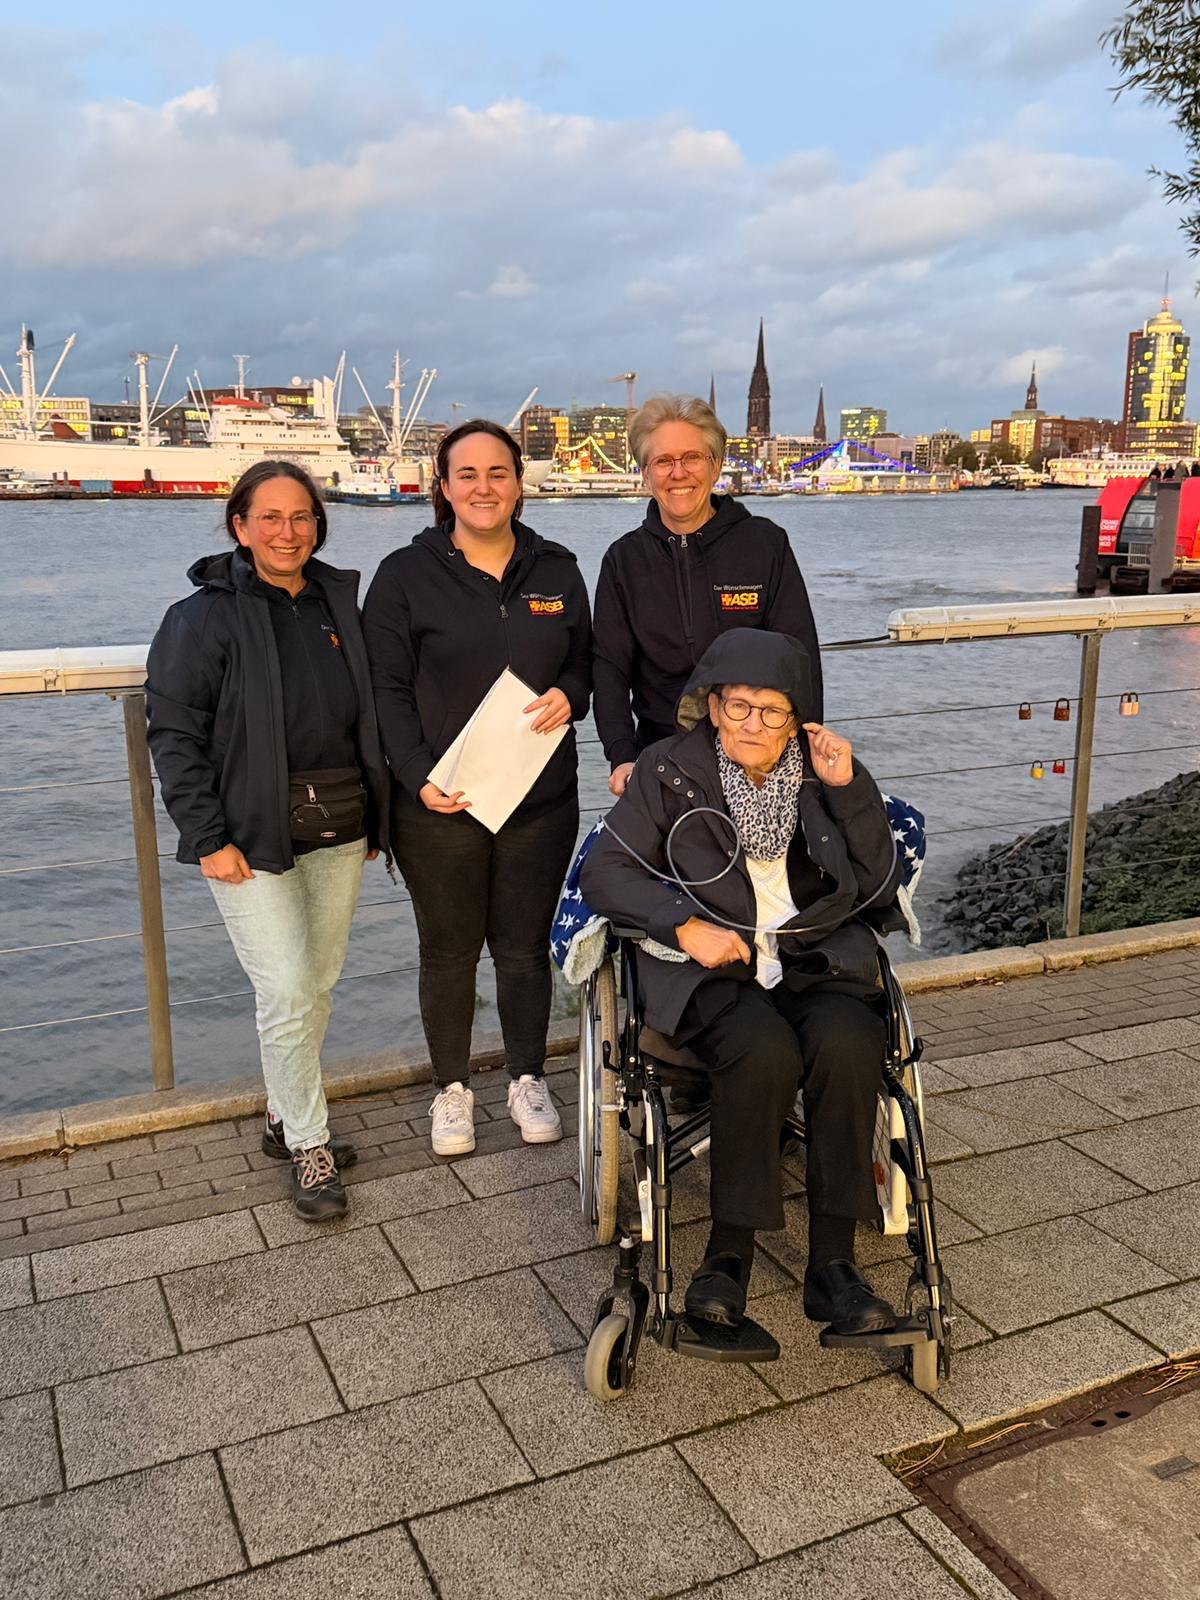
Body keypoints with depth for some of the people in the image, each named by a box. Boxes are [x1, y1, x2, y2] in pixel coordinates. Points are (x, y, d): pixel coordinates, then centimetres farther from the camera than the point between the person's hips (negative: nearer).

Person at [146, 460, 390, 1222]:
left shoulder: (341, 603, 9)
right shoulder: (204, 617, -6)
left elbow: (370, 716, 15)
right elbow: (173, 734, -8)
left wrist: (377, 815, 12)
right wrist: (208, 838, -14)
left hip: (338, 828, 5)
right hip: (253, 835, -5)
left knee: (319, 985, 13)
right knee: (287, 991, -8)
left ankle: (286, 1115, 32)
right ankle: (310, 1149, 8)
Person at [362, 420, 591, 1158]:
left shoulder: (557, 570, 6)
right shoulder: (406, 575, -3)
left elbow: (584, 661, 14)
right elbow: (387, 689, -4)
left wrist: (568, 695, -9)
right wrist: (419, 776, -15)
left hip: (541, 800, 2)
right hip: (440, 804, -2)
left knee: (525, 947, 13)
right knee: (448, 951, 11)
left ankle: (528, 1078, 32)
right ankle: (453, 1088, 29)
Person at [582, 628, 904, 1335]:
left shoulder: (824, 771, 6)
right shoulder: (672, 772, 1)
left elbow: (881, 889, 2)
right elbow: (605, 873, -1)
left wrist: (848, 791, -9)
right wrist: (685, 923, -16)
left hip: (819, 959, 2)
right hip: (716, 967, -2)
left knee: (846, 1044, -30)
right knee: (765, 1052, -33)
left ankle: (833, 1261, -18)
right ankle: (731, 1250, -16)